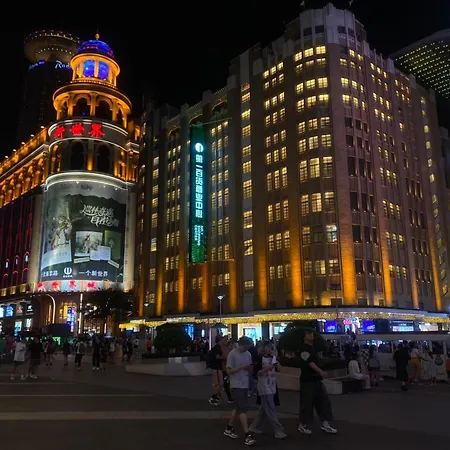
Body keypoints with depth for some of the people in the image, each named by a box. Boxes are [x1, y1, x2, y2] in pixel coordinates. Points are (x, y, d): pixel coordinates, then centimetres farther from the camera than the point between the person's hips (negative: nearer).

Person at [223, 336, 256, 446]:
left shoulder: (248, 354, 8)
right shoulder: (232, 354, -13)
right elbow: (229, 371, -14)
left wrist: (250, 369, -9)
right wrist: (242, 367, -22)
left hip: (245, 385, 8)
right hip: (236, 386, -8)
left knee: (239, 408, 16)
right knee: (242, 409, -9)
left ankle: (229, 428, 31)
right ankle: (248, 435, -7)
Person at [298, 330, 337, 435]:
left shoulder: (313, 348, 14)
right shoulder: (304, 349, -15)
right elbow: (309, 363, -26)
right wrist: (320, 371, -35)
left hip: (316, 379, 9)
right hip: (307, 380, -9)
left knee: (324, 400, 7)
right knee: (306, 403, -1)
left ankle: (325, 424, 14)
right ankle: (302, 425, 15)